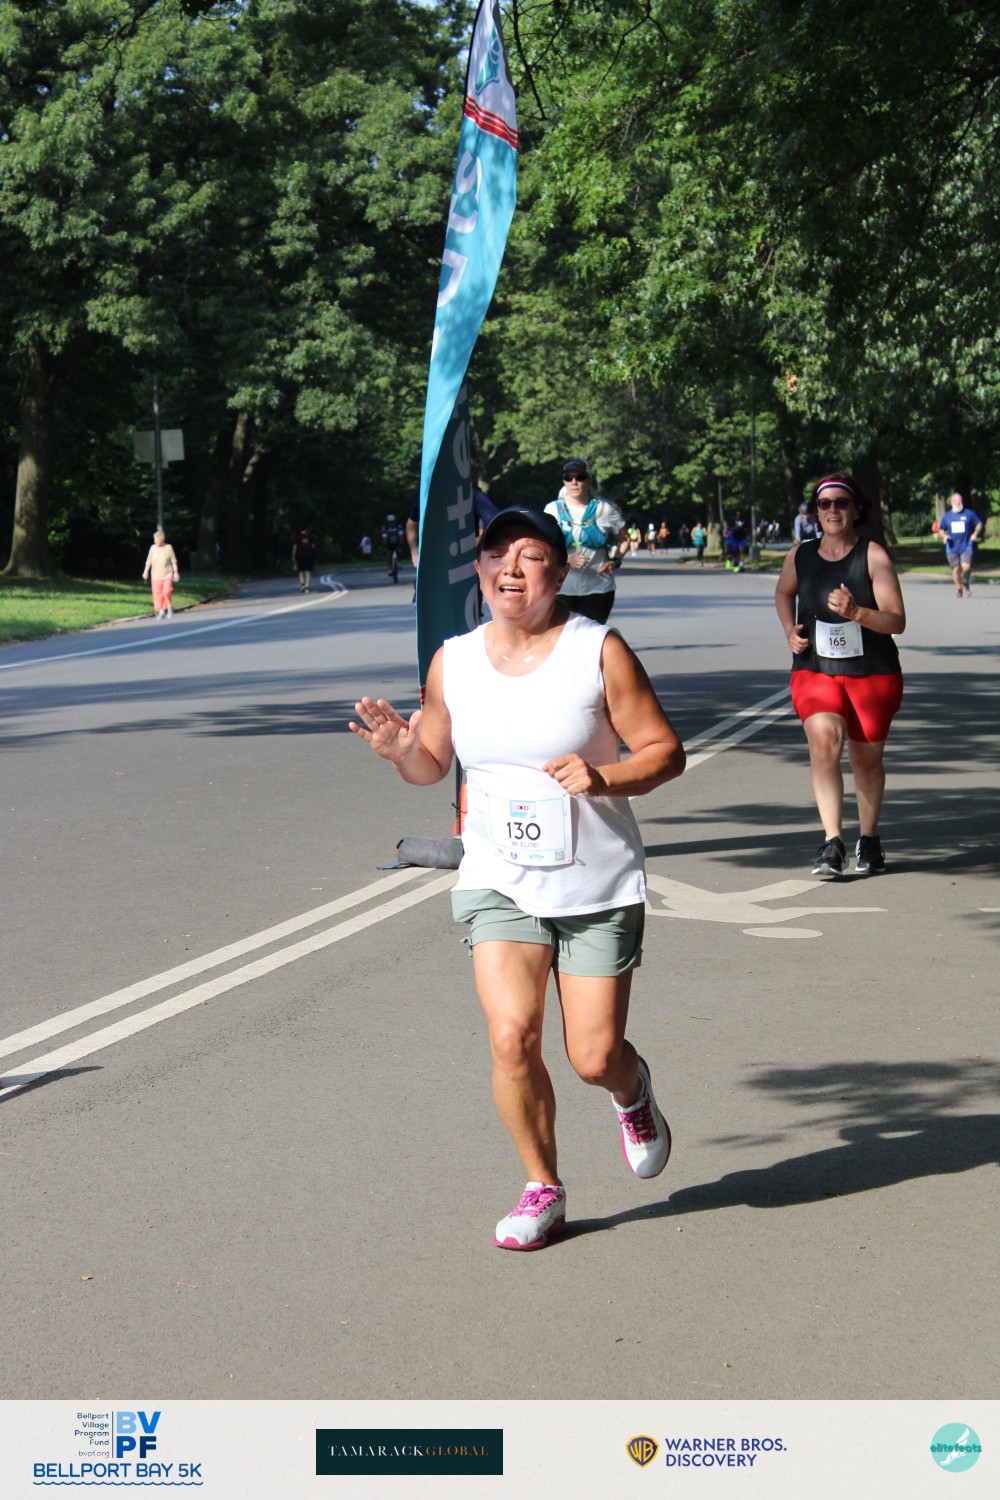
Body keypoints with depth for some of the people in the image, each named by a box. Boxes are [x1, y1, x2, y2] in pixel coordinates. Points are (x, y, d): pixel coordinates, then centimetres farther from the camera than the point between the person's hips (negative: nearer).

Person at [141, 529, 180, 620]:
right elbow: (149, 560, 10)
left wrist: (176, 572, 1)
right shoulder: (153, 548, 1)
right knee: (157, 593, 0)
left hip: (167, 575, -2)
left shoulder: (168, 548, -4)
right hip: (156, 576, 2)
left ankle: (169, 608, 9)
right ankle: (161, 612, 10)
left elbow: (174, 561, 2)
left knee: (167, 592, -15)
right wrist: (146, 571, 10)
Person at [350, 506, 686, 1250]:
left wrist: (604, 778, -24)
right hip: (499, 881, 2)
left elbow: (666, 751, -5)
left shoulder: (599, 651, -8)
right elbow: (433, 764, 14)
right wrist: (400, 750, -9)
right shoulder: (453, 662, 2)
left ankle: (632, 1091, 38)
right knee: (512, 1036, -14)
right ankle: (544, 1188, 8)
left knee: (594, 1056, -1)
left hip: (597, 883, -2)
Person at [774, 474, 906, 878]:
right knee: (824, 740, -24)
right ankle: (832, 842, -28)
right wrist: (790, 630, 7)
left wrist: (856, 612, -31)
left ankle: (869, 841, 34)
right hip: (815, 671, 1)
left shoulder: (873, 556, -9)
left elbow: (897, 621, -14)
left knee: (867, 758, 10)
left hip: (873, 674, -1)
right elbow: (783, 593, 25)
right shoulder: (800, 556, 2)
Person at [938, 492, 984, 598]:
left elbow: (979, 524, 12)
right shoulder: (946, 516, 8)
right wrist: (944, 535, -5)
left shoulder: (969, 513, 3)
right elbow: (941, 529, 17)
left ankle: (966, 585, 8)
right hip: (952, 548, 2)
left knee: (966, 566, -19)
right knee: (956, 570, 0)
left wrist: (976, 533, -7)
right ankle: (959, 589, 20)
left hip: (966, 546, -2)